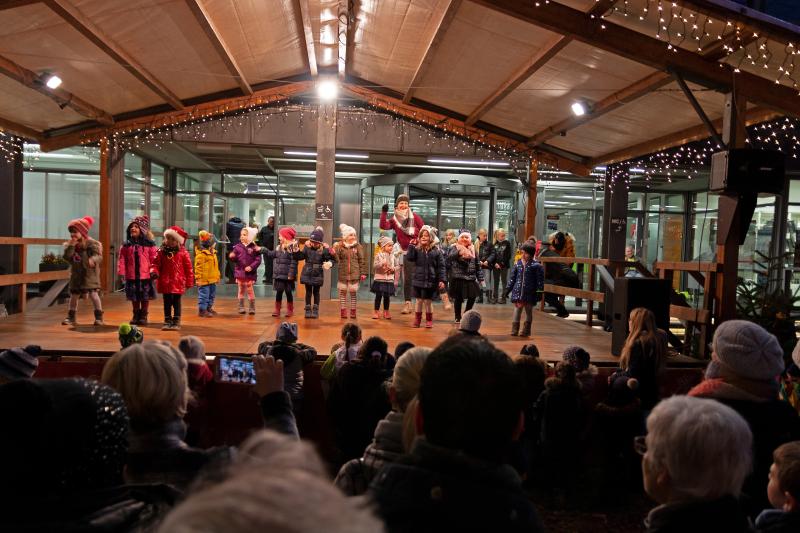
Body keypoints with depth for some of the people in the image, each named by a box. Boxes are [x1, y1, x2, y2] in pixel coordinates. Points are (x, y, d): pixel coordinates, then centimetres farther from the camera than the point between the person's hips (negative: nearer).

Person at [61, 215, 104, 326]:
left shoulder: (92, 243, -12)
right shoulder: (69, 244, 3)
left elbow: (98, 255, -22)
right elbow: (67, 257, -7)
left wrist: (93, 259, -44)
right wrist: (71, 245, -18)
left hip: (89, 274, -5)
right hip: (76, 274, 6)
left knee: (93, 294, -7)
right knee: (73, 295, 13)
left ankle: (99, 317, 1)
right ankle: (71, 317, 26)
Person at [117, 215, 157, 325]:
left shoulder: (149, 245, -3)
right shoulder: (126, 245, 5)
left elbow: (153, 260, -5)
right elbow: (122, 260, 3)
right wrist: (121, 272, -3)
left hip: (145, 275, -3)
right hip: (131, 276, 3)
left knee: (145, 297, 7)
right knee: (134, 297, 12)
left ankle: (143, 315, 19)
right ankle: (136, 315, 26)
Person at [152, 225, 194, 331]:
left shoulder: (183, 253, -3)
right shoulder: (161, 252, 2)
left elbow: (188, 267, 0)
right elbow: (155, 264, 6)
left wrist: (189, 281, 1)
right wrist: (154, 271, -16)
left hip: (178, 283, -2)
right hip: (165, 282, 2)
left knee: (176, 303, 6)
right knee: (167, 303, 10)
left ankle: (176, 322, 15)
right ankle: (167, 321, 19)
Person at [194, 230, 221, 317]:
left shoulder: (212, 252, 12)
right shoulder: (201, 254, -17)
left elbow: (216, 266, 20)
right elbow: (198, 267, -18)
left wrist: (217, 276, 21)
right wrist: (198, 278, -20)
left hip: (212, 279, 9)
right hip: (204, 280, -9)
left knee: (212, 295, 17)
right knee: (204, 295, -3)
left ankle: (209, 308, 30)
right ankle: (202, 310, 6)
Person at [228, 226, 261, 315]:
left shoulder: (254, 247, -6)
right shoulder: (238, 247, 2)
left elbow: (258, 260, -8)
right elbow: (234, 259, 4)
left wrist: (251, 267, -18)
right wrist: (232, 257, -18)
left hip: (250, 273, -2)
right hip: (240, 271, 3)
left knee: (250, 289, 4)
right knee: (241, 290, 11)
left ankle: (252, 307, 13)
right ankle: (241, 307, 19)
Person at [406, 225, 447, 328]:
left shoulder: (436, 251, -3)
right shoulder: (417, 250, 0)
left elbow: (441, 266, -4)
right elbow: (409, 259, -13)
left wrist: (442, 280, -9)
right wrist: (411, 246, -15)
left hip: (431, 281, -1)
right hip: (418, 280, 1)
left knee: (428, 301, 6)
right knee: (419, 301, 10)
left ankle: (429, 320, 22)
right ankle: (417, 320, 23)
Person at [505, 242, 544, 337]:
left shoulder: (536, 266, -4)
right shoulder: (517, 264, 7)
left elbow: (540, 280, -3)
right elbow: (512, 278, 12)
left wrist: (539, 292, -9)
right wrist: (507, 290, 10)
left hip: (530, 293, -2)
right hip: (518, 292, 3)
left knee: (529, 312, 9)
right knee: (517, 311, 4)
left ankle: (526, 330, 19)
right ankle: (514, 330, 8)